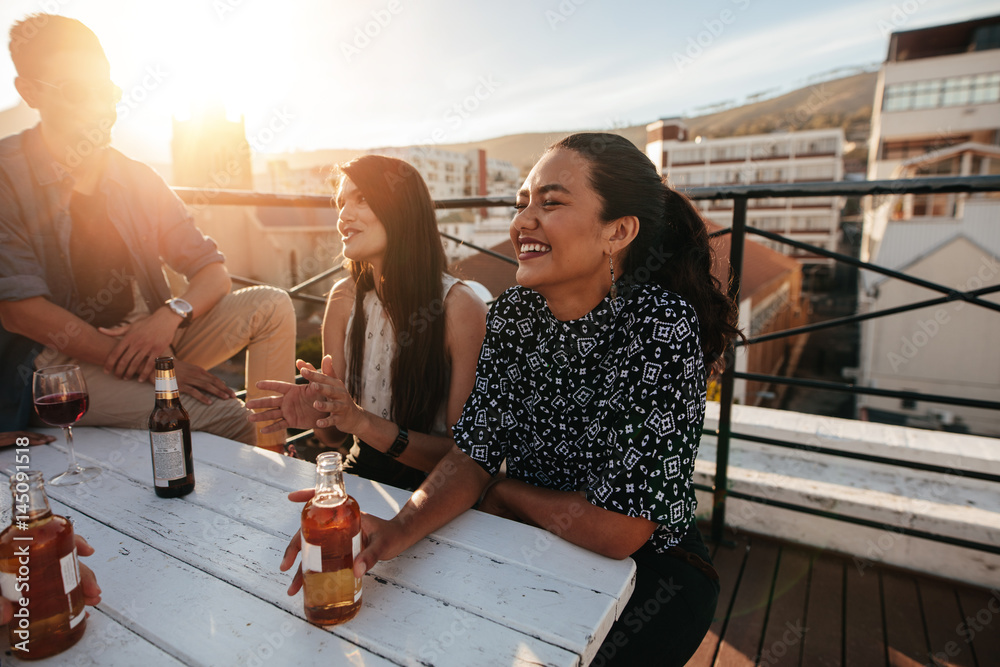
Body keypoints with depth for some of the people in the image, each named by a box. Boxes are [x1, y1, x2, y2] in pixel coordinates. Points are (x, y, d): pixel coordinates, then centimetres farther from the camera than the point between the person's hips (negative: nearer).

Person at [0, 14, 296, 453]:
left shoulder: (136, 179, 7)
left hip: (146, 336, 6)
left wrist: (169, 317, -17)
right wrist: (141, 363, -21)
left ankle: (271, 459, -14)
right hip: (60, 363, -5)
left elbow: (213, 273, 4)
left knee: (271, 306, -13)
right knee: (223, 417, -31)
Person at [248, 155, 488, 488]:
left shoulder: (460, 306, -19)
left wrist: (364, 422, -28)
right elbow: (334, 433, 4)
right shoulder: (344, 298, -3)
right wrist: (317, 413, -19)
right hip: (360, 477, 4)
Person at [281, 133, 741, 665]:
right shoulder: (513, 311, -7)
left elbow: (616, 531, -24)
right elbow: (473, 450, -8)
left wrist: (500, 492, -10)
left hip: (648, 568, -3)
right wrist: (401, 528, -27)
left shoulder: (662, 326, -25)